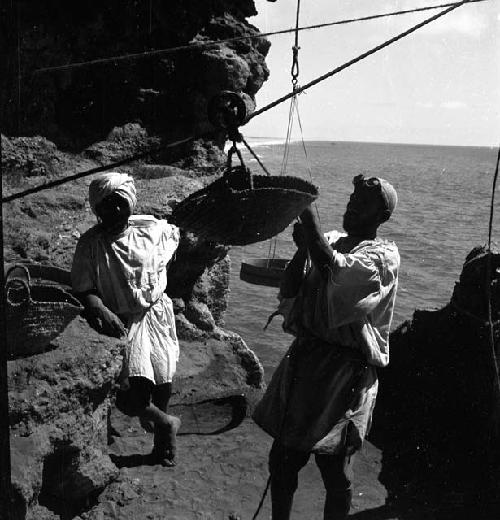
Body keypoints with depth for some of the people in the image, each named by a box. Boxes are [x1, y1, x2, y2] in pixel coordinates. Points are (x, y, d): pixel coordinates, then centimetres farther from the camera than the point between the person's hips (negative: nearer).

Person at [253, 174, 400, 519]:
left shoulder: (384, 256, -7)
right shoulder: (330, 241, 9)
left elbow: (337, 272, -27)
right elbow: (289, 296, 6)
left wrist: (308, 217, -22)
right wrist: (301, 249, -8)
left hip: (345, 372, -5)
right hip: (303, 357, 6)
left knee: (335, 469, 6)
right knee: (282, 458, 15)